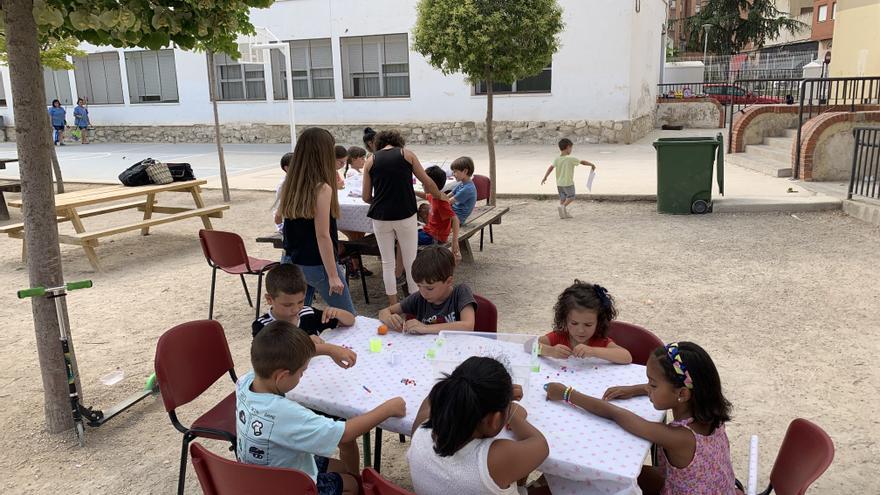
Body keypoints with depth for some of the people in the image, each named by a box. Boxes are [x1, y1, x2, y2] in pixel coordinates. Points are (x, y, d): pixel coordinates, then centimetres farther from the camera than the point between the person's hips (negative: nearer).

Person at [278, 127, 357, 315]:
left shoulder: (289, 185, 0)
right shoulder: (322, 188, -19)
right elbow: (322, 235, -20)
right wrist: (333, 275, -15)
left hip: (291, 262, 7)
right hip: (317, 265, -7)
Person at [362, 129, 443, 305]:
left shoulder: (371, 160, 7)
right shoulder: (407, 154, 5)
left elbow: (366, 197, 8)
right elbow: (427, 182, 9)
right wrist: (440, 195, 27)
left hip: (380, 217, 2)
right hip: (405, 215, -1)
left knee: (388, 263, 11)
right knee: (410, 262, 9)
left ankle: (394, 308, 17)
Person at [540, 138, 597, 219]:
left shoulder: (557, 159, -3)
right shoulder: (571, 159, -17)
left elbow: (551, 167, -6)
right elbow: (582, 162, -9)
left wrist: (545, 177, -1)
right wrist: (592, 165, 5)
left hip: (559, 183, 6)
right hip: (568, 183, -6)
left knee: (562, 198, 17)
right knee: (571, 197, 11)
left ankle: (564, 213, 17)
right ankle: (563, 206, -11)